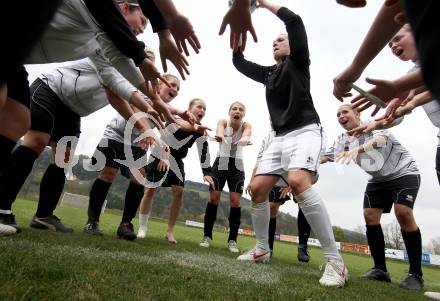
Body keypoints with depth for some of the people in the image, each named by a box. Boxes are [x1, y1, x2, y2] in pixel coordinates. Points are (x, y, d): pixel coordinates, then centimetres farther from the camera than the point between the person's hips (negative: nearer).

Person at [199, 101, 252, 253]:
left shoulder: (246, 125, -6)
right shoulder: (223, 122, -7)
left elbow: (247, 135, -30)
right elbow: (219, 131, -31)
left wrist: (244, 139, -56)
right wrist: (219, 135, -57)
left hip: (237, 166, 1)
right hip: (220, 163, 0)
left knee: (235, 201, -7)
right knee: (213, 198, -5)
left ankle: (232, 240, 3)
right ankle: (207, 236, 6)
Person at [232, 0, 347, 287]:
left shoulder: (298, 61, 8)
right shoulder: (269, 73, 25)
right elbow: (239, 62, 29)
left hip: (305, 131, -7)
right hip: (281, 137, 7)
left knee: (298, 182, -32)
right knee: (257, 188, -2)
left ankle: (336, 261, -25)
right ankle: (262, 250, 16)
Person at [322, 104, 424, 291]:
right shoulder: (342, 141, -1)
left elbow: (381, 139, -40)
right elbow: (324, 158, -1)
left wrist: (358, 149, -59)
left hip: (404, 172, -5)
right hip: (378, 180, 6)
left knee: (403, 212, -24)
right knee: (370, 216, -9)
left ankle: (416, 274, -12)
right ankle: (380, 269, 2)